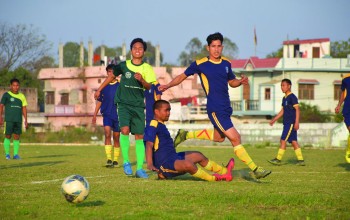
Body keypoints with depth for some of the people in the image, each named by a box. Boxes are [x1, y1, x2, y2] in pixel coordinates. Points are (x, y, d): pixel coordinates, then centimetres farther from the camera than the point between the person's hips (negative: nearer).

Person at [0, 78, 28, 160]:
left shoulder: (21, 96, 11)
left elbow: (24, 108, 13)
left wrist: (26, 120, 8)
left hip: (18, 120, 3)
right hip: (9, 120, -3)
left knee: (17, 137, 2)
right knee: (8, 136, -2)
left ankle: (15, 154, 6)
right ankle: (7, 154, 5)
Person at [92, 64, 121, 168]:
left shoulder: (120, 86, 1)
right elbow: (99, 101, 12)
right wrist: (95, 114, 9)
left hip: (118, 115, -1)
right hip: (107, 114, 1)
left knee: (116, 138, 6)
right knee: (107, 133, -18)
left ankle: (115, 160, 16)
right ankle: (109, 159, -22)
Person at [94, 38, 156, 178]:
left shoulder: (147, 68, 1)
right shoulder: (124, 65, 2)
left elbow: (149, 87, -5)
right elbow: (111, 76, 17)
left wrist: (142, 80, -25)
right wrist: (99, 89, 20)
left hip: (138, 105, 1)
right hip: (124, 103, -1)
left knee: (139, 136, -1)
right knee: (125, 130, -21)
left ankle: (139, 168, 3)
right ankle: (126, 162, -7)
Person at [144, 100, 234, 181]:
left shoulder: (161, 126, 16)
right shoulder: (153, 126, -15)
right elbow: (149, 145, -26)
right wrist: (150, 165, -34)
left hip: (173, 158, 12)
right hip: (164, 163, -11)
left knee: (198, 156, 17)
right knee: (187, 164, -35)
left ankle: (224, 171, 25)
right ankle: (213, 178, -26)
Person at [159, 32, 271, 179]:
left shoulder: (226, 64, 9)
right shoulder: (200, 64, -7)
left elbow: (232, 82, 21)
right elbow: (183, 76, 5)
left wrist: (241, 81, 0)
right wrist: (167, 86, -6)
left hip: (226, 107, 8)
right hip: (215, 109, -8)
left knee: (218, 137, 23)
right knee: (235, 138, -12)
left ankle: (186, 135, 38)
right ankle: (255, 169, -8)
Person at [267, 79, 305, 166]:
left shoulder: (292, 97, -10)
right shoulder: (284, 98, 16)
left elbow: (297, 110, -14)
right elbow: (282, 111, 23)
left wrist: (296, 122, -19)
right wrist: (274, 120, 22)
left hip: (291, 123, -9)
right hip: (287, 123, 9)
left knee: (283, 140, -9)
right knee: (293, 141, 7)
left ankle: (278, 159, -6)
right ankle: (301, 160, 8)